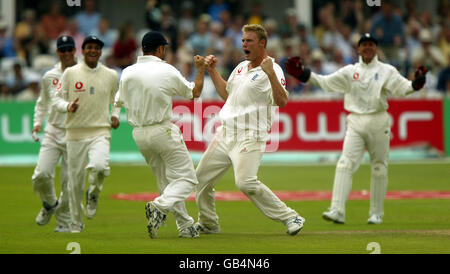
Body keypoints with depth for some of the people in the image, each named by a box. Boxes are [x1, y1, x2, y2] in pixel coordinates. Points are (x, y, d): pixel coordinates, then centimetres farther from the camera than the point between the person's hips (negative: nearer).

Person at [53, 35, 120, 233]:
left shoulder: (111, 75, 8)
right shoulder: (70, 73, 3)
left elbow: (116, 99, 23)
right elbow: (58, 99, 6)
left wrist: (115, 115, 4)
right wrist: (67, 106, -16)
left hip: (100, 131, 0)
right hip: (76, 133, 0)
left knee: (99, 166, -28)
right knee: (75, 179, 2)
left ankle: (93, 194, 6)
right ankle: (76, 222, 21)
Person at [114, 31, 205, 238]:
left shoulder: (128, 73, 1)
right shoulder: (168, 72, -9)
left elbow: (119, 102, 15)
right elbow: (194, 92, 6)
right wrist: (200, 68, 20)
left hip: (139, 134, 6)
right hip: (163, 132, -5)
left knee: (166, 181, 15)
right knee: (186, 178, -1)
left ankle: (186, 226, 13)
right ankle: (159, 206, -26)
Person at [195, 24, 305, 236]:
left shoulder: (272, 70, -10)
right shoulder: (241, 67, 17)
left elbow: (282, 102, -24)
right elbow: (226, 93, 31)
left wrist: (270, 74, -34)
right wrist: (212, 71, 23)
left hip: (250, 137, -9)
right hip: (225, 134, 9)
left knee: (245, 182, -25)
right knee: (202, 177, 11)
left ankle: (290, 218, -15)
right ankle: (208, 224, 29)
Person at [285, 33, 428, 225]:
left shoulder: (386, 71, 4)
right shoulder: (350, 71, 10)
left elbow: (402, 87, -8)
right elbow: (325, 82, 5)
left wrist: (416, 83, -29)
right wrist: (303, 74, -7)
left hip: (379, 123, -1)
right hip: (356, 123, 1)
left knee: (379, 168, 4)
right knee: (345, 164, -13)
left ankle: (376, 213, 15)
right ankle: (337, 211, -20)